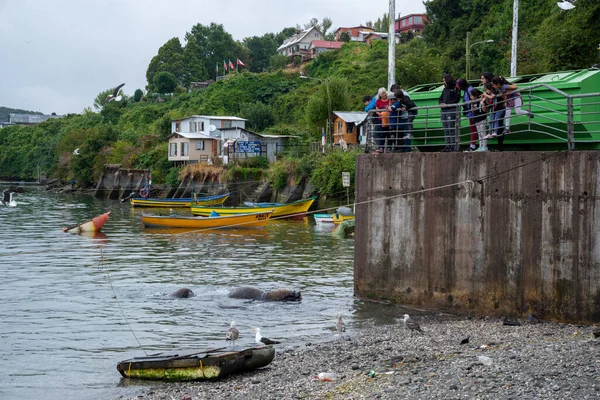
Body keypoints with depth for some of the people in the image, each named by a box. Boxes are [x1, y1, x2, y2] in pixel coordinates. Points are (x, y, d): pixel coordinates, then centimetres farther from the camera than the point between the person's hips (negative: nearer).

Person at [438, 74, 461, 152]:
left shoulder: (455, 88, -1)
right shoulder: (445, 89, 21)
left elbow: (457, 99, -9)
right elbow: (440, 98, 24)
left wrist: (447, 104, -13)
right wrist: (441, 103, 1)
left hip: (451, 110, -7)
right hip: (443, 110, 7)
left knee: (451, 128, -10)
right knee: (445, 129, 4)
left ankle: (453, 146, -9)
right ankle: (447, 146, 6)